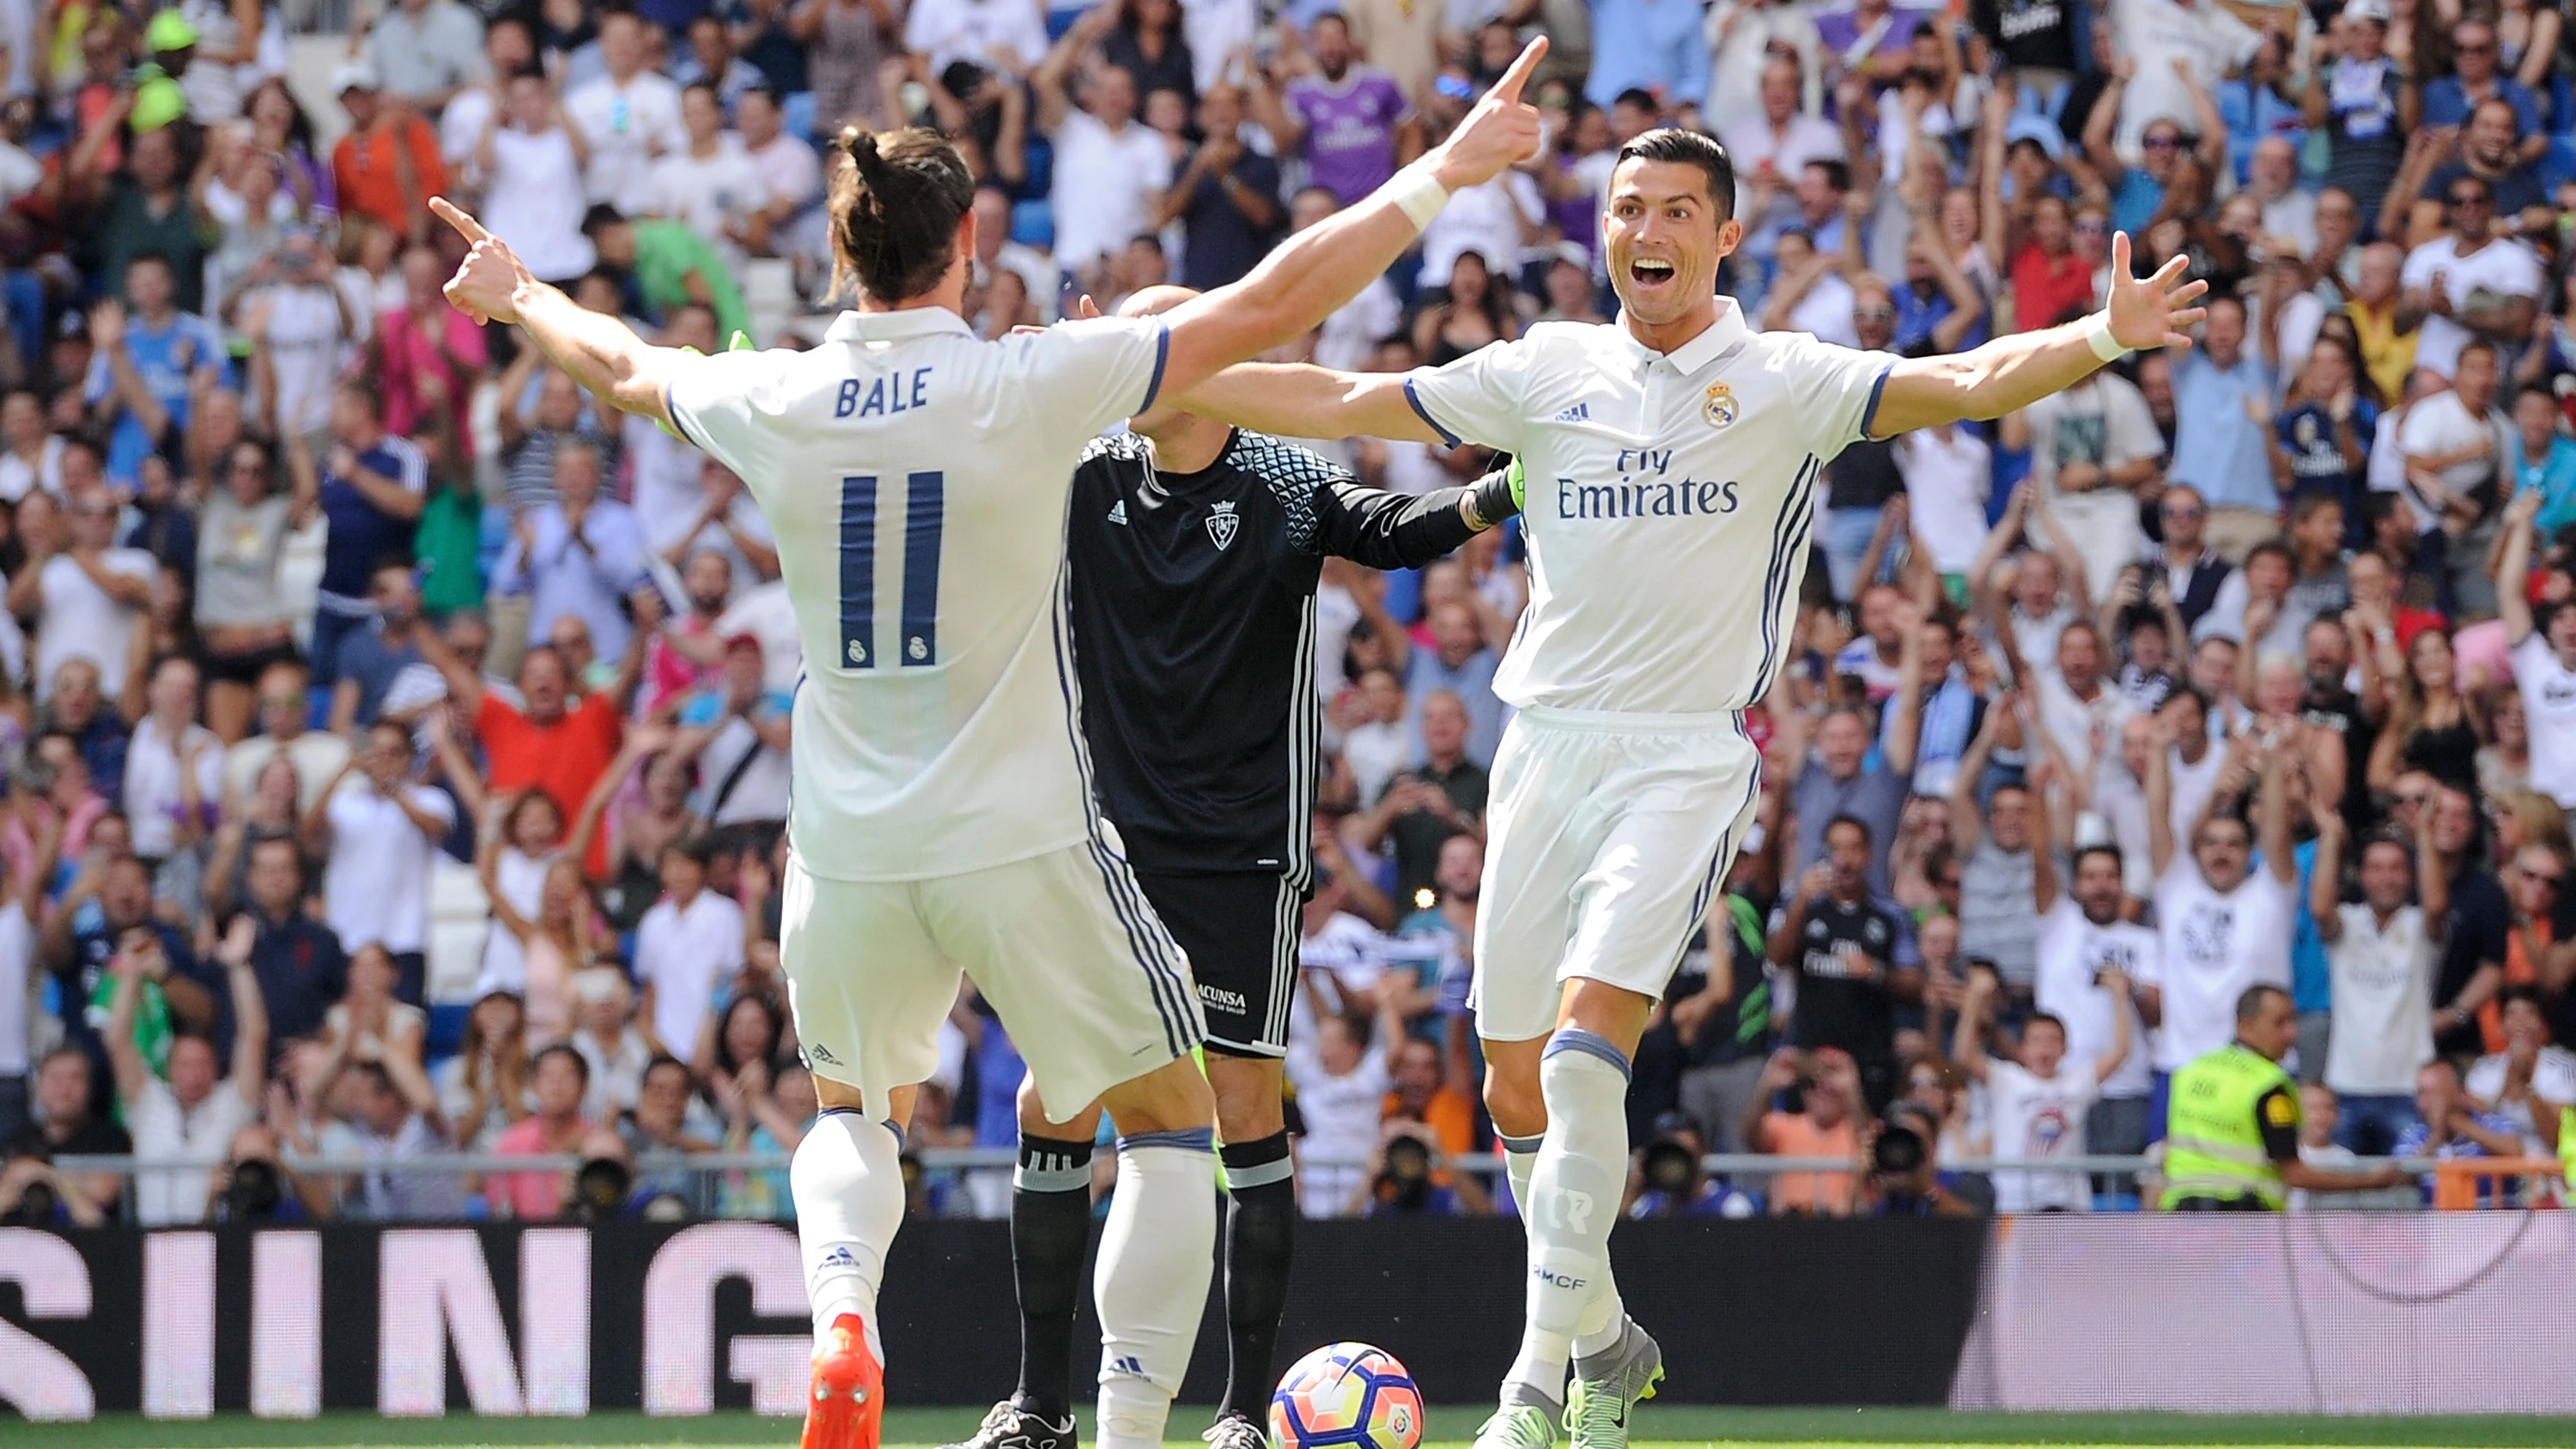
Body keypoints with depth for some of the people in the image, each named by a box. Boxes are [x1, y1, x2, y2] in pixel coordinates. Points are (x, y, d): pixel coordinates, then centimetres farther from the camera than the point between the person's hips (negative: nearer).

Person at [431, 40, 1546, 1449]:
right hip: (1023, 845, -3)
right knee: (1171, 1122, 13)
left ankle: (841, 1323, -2)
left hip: (849, 856, 4)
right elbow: (1272, 303, -8)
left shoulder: (773, 403, -2)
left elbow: (623, 364, 21)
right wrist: (1441, 174, 1)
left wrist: (514, 295, 42)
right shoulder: (1028, 384, -12)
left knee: (854, 1112, 28)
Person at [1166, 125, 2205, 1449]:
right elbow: (1341, 404, 14)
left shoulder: (1782, 381, -2)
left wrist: (2103, 338, -32)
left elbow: (1966, 384, -14)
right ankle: (1604, 1343, 28)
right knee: (1519, 1094, 6)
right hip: (1546, 740, 4)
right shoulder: (1547, 371, 9)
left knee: (1582, 1053, -20)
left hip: (1692, 755, -4)